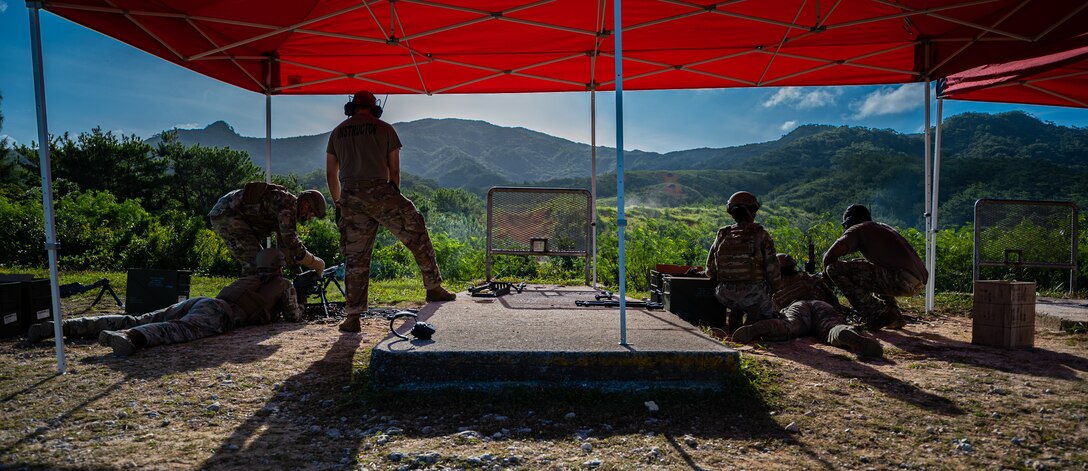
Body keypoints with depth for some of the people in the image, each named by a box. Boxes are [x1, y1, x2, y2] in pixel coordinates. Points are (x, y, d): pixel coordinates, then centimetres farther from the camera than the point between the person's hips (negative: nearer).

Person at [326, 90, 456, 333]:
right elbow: (394, 169, 6)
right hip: (378, 191, -3)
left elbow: (331, 173, 15)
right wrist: (395, 197, 17)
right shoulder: (384, 129, 9)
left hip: (350, 197, 3)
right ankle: (434, 288, 14)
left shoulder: (337, 133, 18)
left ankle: (352, 317, 6)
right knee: (417, 235, 12)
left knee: (355, 257, 6)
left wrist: (338, 204, 22)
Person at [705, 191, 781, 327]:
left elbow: (710, 271, 5)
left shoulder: (722, 236, 3)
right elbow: (771, 267, -6)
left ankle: (735, 317, 10)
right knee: (769, 314, 24)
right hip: (753, 294, -3)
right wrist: (773, 289, 12)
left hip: (725, 297, 3)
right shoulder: (760, 235, -6)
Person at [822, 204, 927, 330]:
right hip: (919, 283, 9)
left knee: (835, 269, -8)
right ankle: (895, 317, 21)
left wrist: (826, 272, 14)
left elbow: (830, 256, -8)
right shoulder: (884, 227, 30)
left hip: (901, 280, -9)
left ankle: (877, 316, -8)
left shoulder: (857, 229, 6)